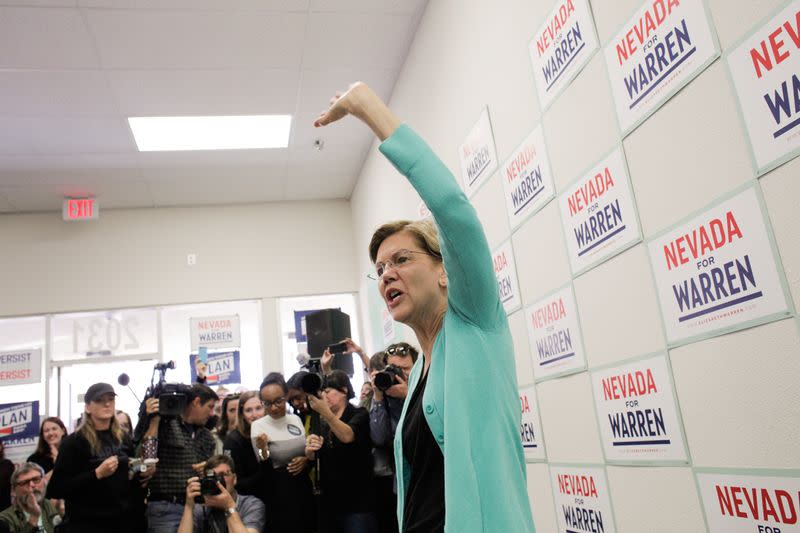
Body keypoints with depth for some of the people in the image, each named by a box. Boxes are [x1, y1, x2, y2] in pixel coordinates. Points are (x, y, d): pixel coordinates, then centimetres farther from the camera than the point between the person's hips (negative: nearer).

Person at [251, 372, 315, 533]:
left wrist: (306, 460, -7)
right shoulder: (258, 426, -11)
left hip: (305, 489, 4)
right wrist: (263, 450, -28)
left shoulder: (296, 419, 1)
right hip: (279, 496, -4)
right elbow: (264, 474, -11)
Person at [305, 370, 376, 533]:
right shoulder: (322, 423, 13)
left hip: (357, 500, -5)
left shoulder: (359, 414, -5)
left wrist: (324, 411, -40)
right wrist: (309, 451, -16)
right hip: (329, 501, 6)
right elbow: (314, 457, 8)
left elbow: (347, 436, -26)